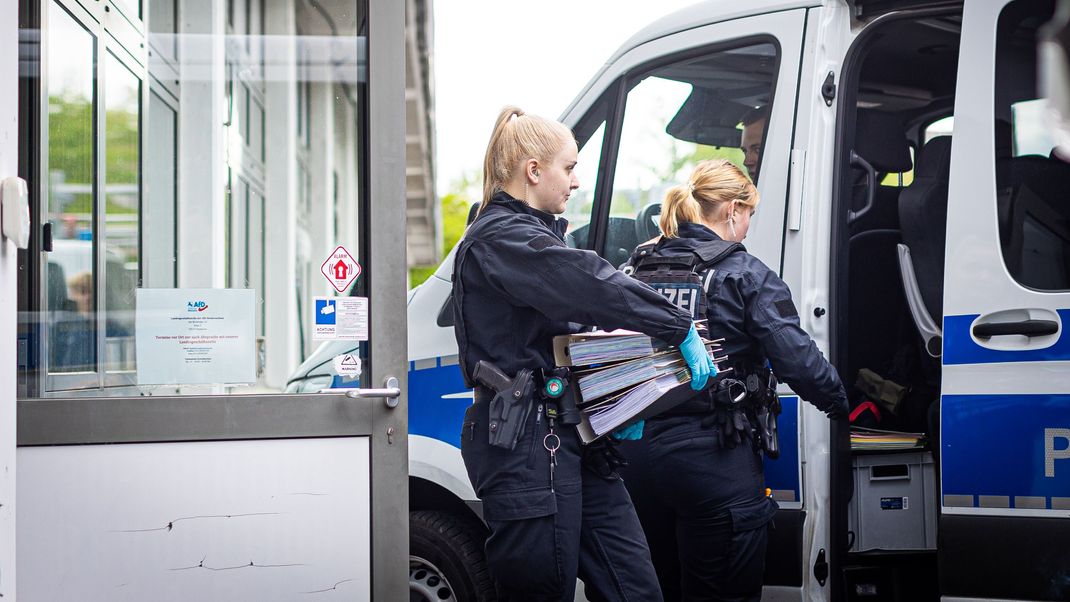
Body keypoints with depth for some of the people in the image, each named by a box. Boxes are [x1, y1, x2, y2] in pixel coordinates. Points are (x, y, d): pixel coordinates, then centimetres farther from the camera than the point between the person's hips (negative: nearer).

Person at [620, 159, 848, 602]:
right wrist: (840, 402, 2)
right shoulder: (746, 275, -7)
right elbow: (797, 359, -12)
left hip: (638, 453, 6)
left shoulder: (638, 267, 9)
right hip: (713, 460, -6)